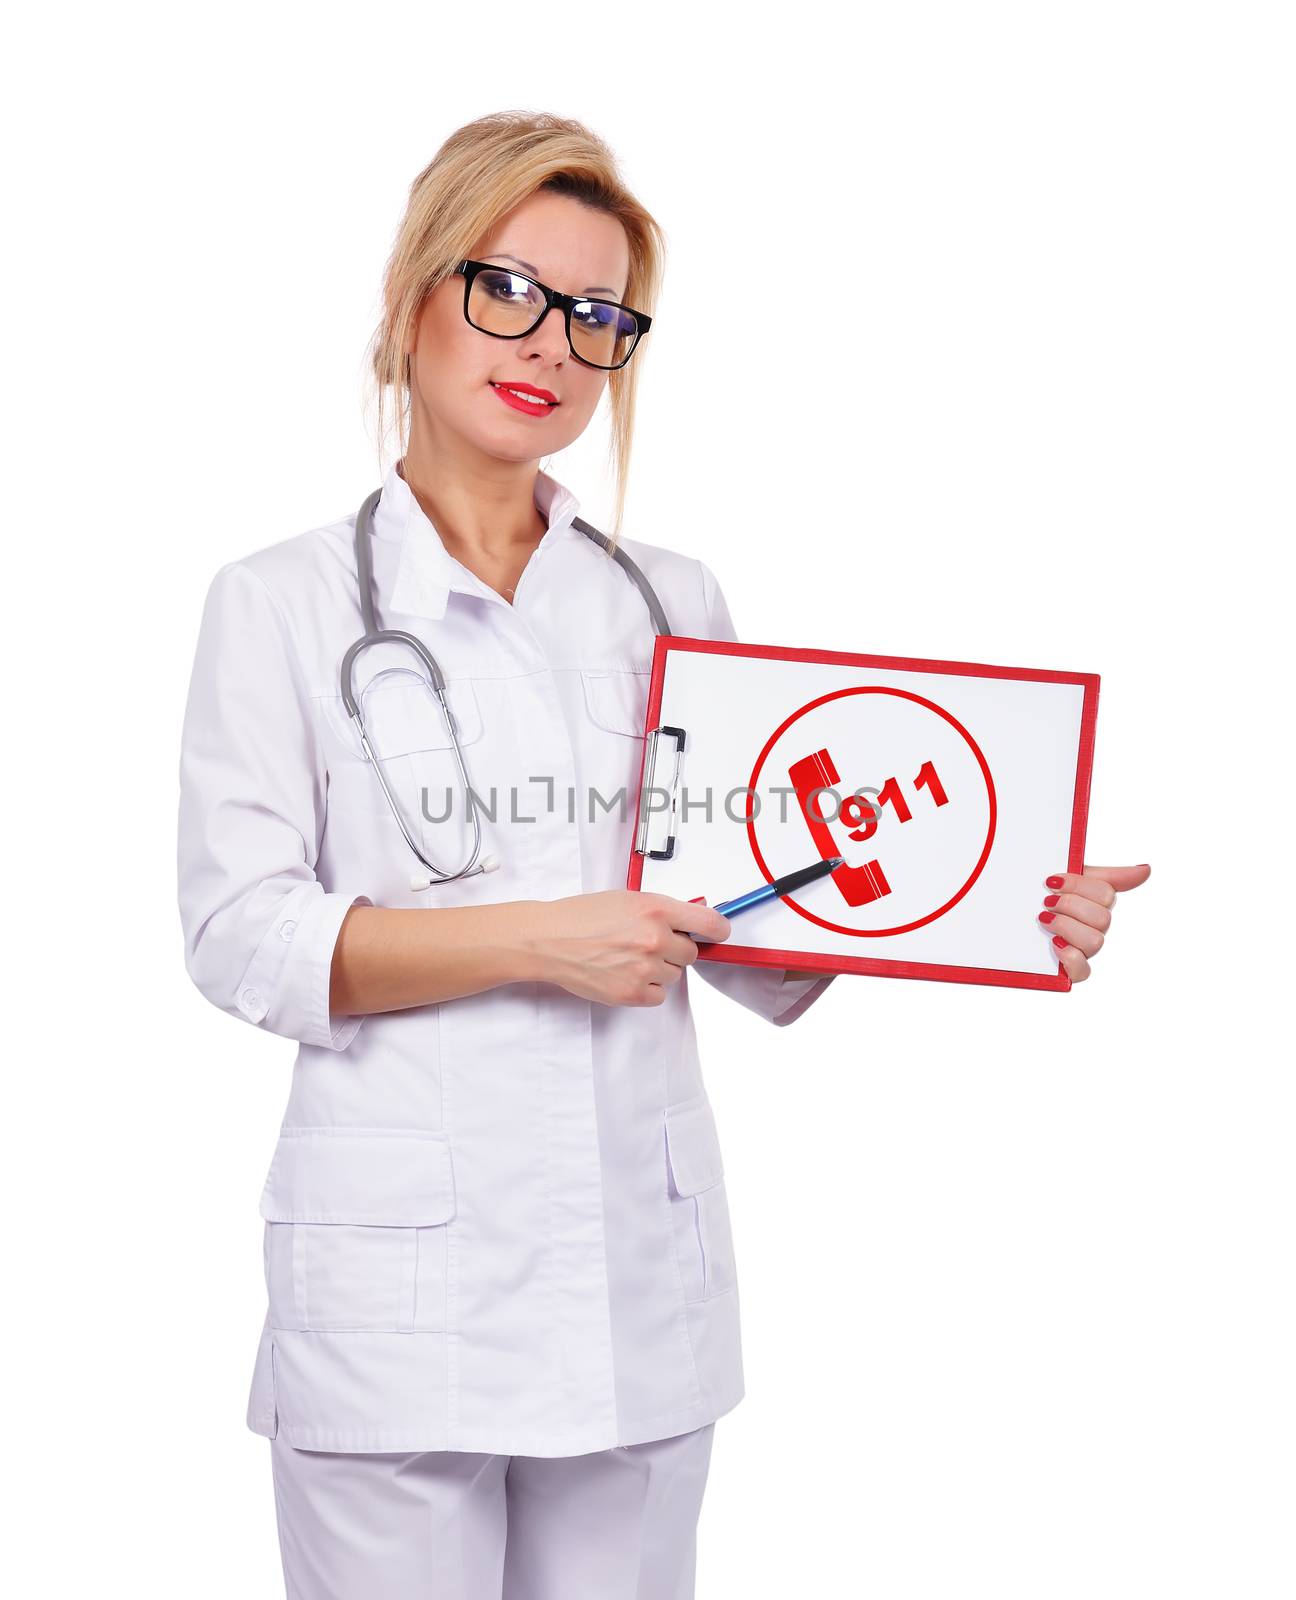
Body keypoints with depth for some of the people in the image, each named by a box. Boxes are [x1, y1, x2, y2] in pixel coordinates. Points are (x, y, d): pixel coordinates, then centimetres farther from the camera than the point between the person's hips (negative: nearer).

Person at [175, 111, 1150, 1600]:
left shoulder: (671, 604, 12)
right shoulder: (281, 602, 3)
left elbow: (760, 942, 12)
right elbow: (241, 936, -7)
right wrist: (540, 939, -16)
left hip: (641, 1272, 3)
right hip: (396, 1268, -3)